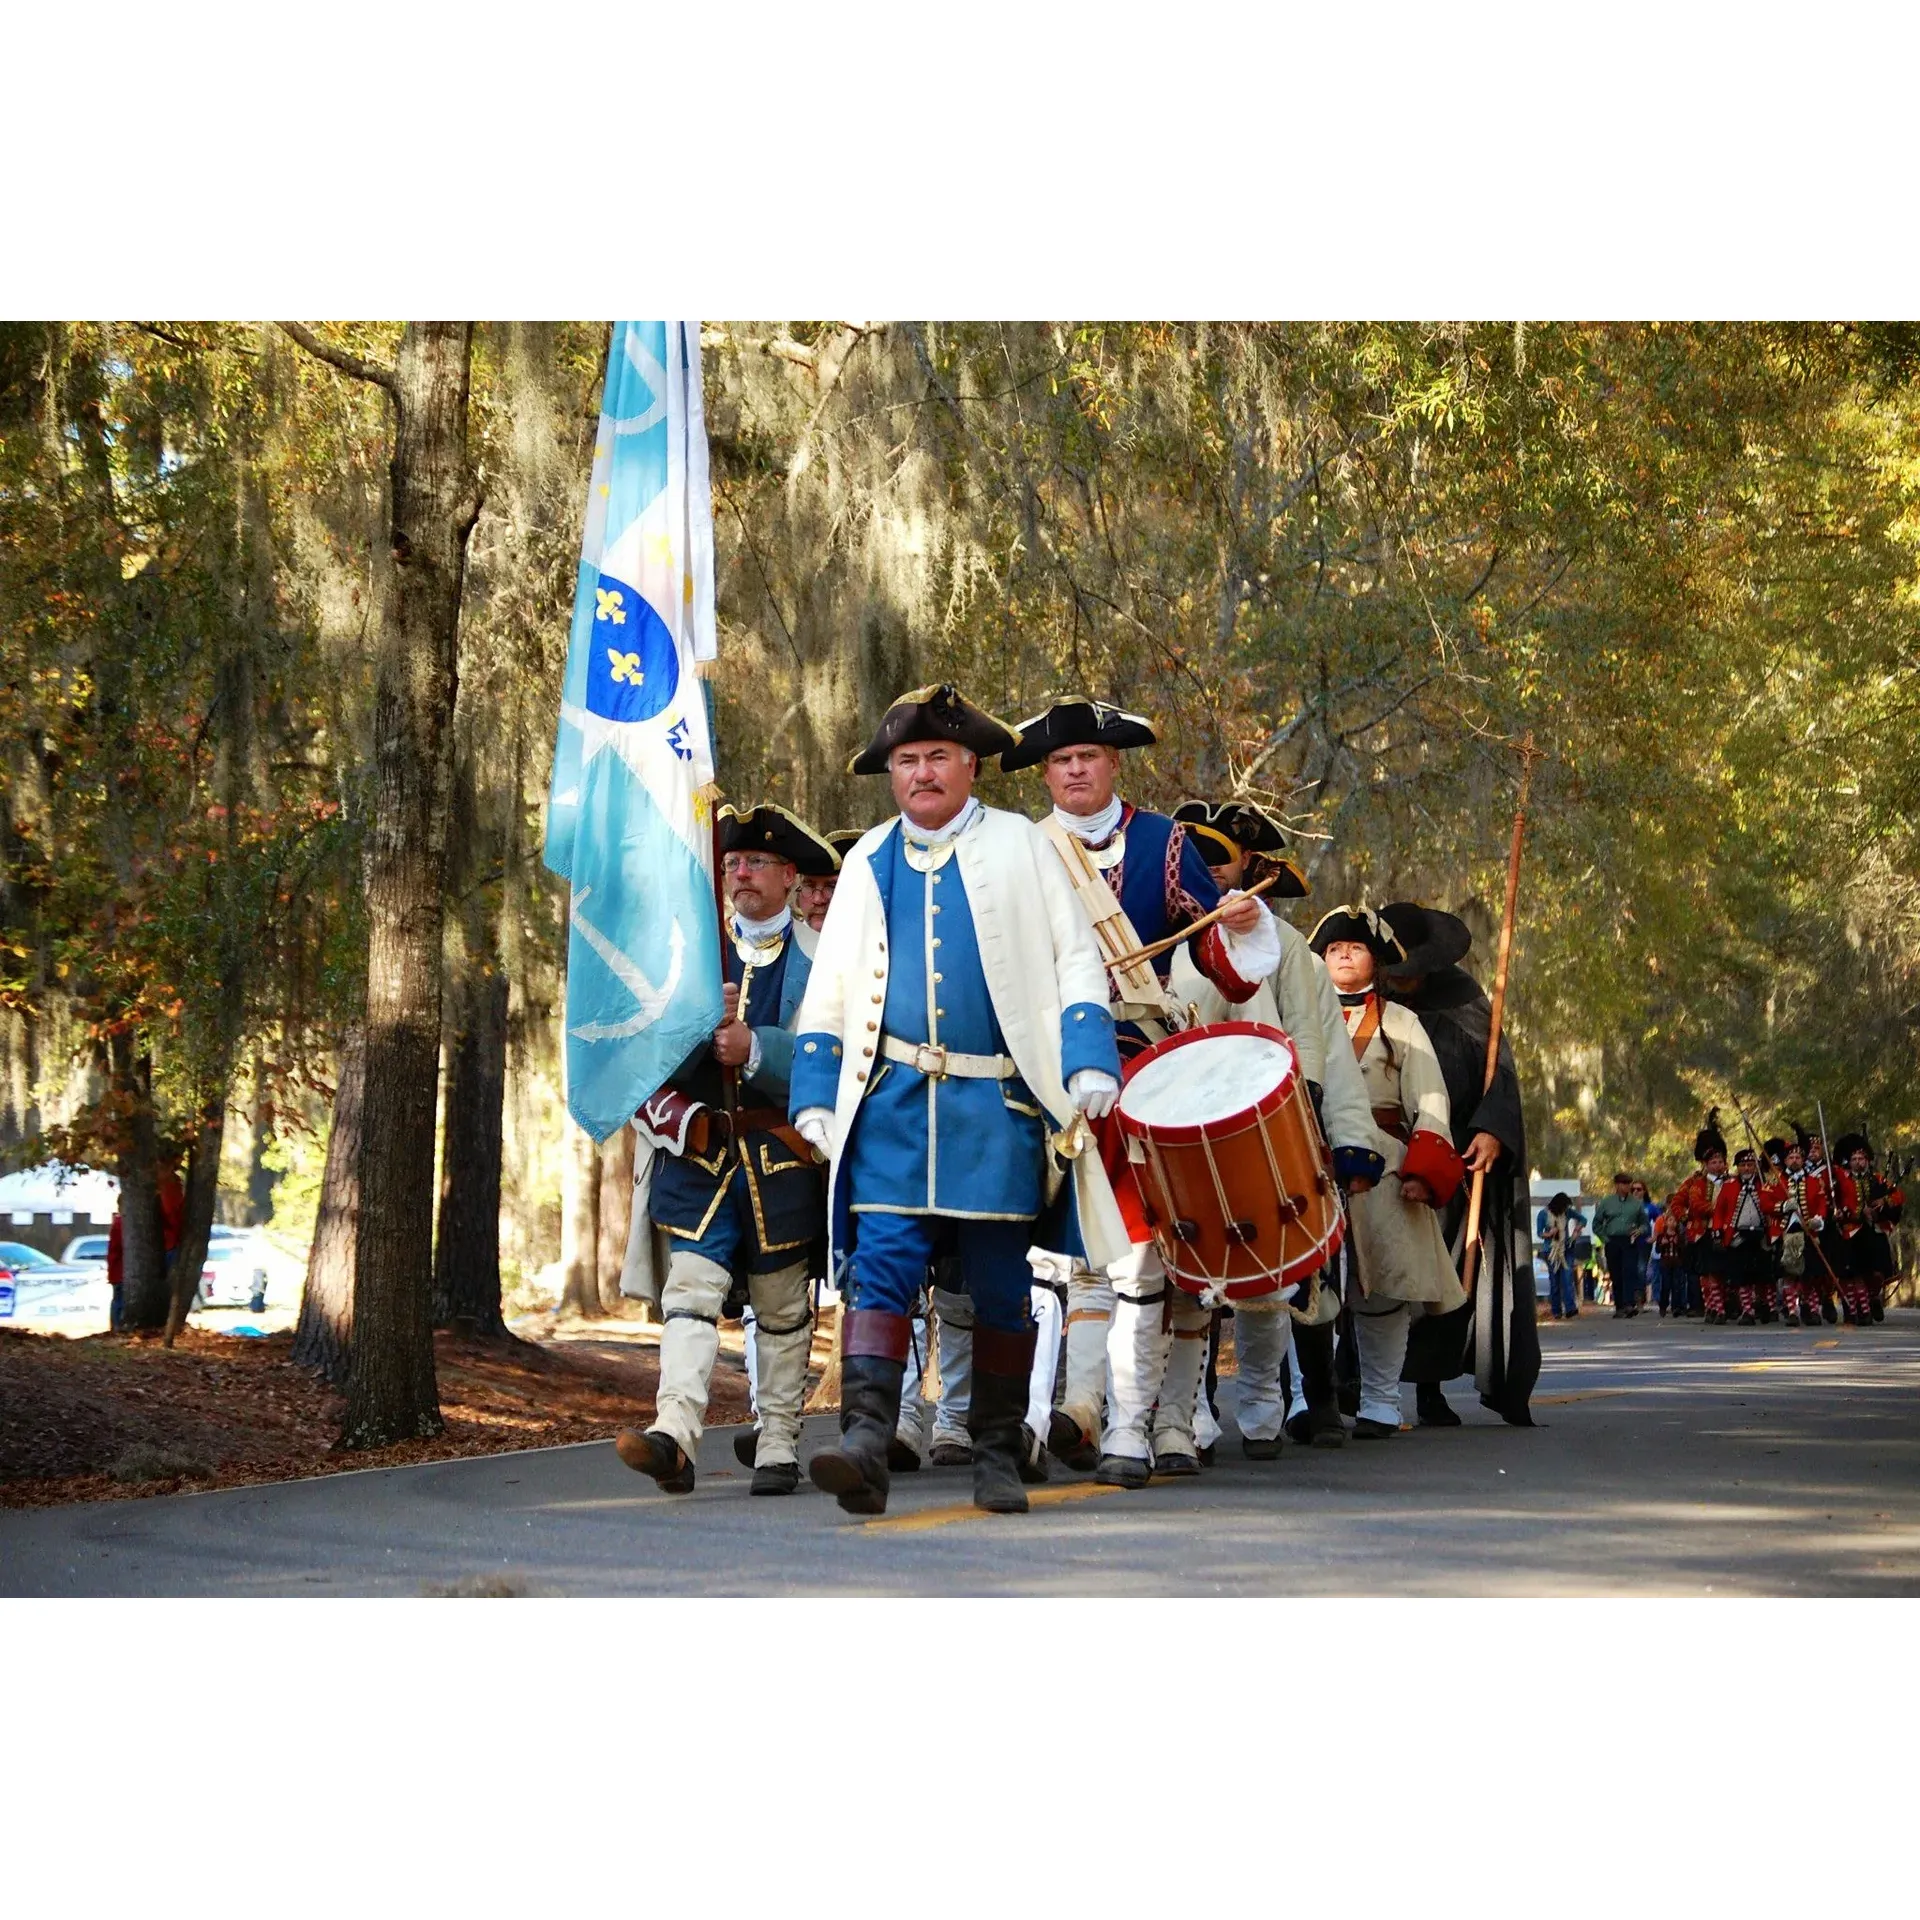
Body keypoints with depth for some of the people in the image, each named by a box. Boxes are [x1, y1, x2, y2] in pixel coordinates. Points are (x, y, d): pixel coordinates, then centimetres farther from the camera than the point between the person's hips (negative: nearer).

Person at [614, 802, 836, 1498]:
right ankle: (674, 1433, -25)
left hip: (780, 1152, -1)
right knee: (690, 1286, -13)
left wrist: (755, 1047, -22)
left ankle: (778, 1446, 13)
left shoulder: (819, 956, 4)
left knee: (782, 1306, 7)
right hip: (699, 1149, 1)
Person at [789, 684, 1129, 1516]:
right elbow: (830, 987, 17)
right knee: (880, 1267, -12)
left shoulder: (1020, 846, 6)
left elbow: (1074, 958, 4)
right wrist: (815, 1096, 8)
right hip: (893, 1102, 2)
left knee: (1001, 1283, 4)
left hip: (997, 1103, -1)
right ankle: (866, 1441, -21)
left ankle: (1000, 1454, 15)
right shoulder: (868, 862, 14)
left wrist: (1088, 1064, -9)